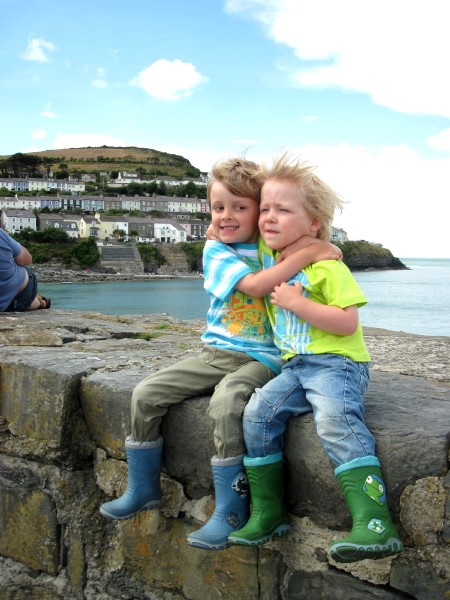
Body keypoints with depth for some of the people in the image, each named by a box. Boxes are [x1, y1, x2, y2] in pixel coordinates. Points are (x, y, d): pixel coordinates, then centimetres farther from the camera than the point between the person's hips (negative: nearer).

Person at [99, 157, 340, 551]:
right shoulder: (216, 250, -1)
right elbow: (254, 285, -20)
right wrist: (307, 254, -25)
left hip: (259, 357, -3)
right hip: (215, 352, 3)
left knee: (225, 403, -34)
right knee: (146, 395, -6)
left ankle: (231, 510, -19)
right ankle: (143, 489, 13)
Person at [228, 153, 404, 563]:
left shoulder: (327, 267, -11)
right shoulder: (269, 253, 12)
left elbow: (348, 323, -18)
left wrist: (298, 303, -21)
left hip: (337, 362, -7)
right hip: (295, 365, 7)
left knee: (335, 420, -32)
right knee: (259, 412, -12)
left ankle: (375, 525, -35)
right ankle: (268, 513, -1)